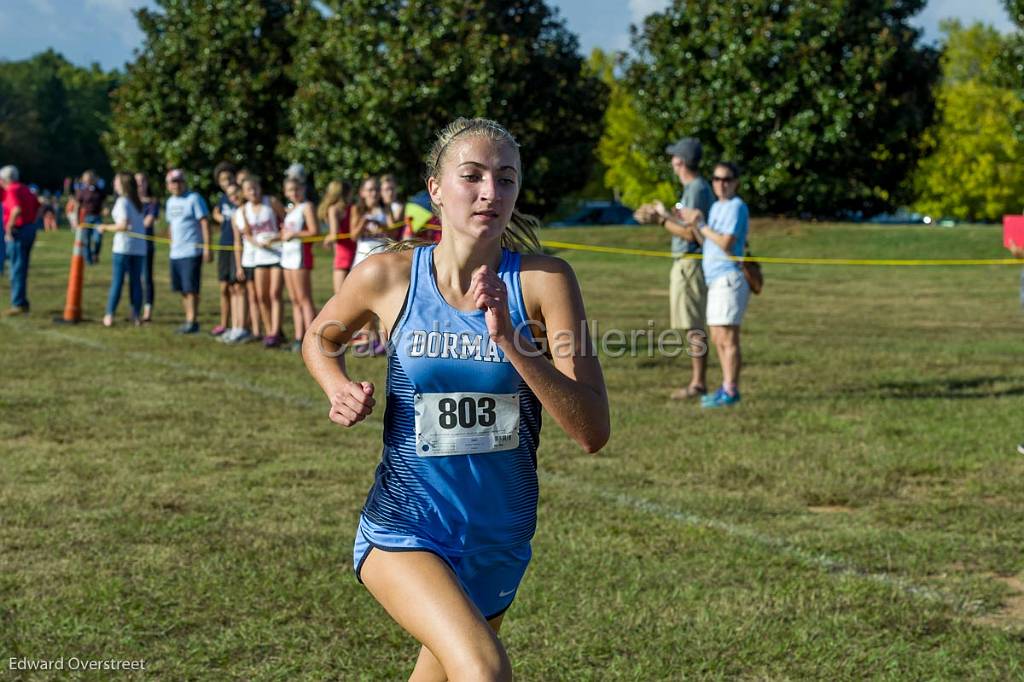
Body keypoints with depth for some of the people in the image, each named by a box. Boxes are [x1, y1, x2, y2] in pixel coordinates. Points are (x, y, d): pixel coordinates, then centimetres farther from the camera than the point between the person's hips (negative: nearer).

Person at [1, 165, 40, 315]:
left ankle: (18, 304, -3)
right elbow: (38, 206, 24)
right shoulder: (24, 189, 14)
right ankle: (21, 302, 23)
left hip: (18, 231, -9)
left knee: (17, 269, -5)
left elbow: (17, 210, -31)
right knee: (21, 269, 17)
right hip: (29, 229, 9)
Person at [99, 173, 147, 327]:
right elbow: (143, 223, 11)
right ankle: (137, 315, 7)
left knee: (117, 281, -2)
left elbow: (123, 225, -17)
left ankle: (109, 315, -3)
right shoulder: (138, 203, 13)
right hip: (139, 247, 6)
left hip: (123, 247, -6)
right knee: (136, 281, 9)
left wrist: (106, 228, -6)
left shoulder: (122, 201, -9)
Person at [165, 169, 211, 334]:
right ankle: (188, 319, 17)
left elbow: (205, 223, -10)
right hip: (175, 253, 7)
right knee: (182, 289, 9)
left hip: (192, 251, -7)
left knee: (191, 289, -8)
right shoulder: (170, 202, 16)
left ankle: (192, 322, -5)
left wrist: (207, 247, -16)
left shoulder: (194, 199, -6)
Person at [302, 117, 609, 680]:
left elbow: (592, 432, -17)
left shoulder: (544, 280, -12)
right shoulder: (389, 276, -9)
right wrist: (341, 391, -8)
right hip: (404, 531, -2)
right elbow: (320, 340, 13)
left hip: (500, 542, 2)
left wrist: (509, 340, -27)